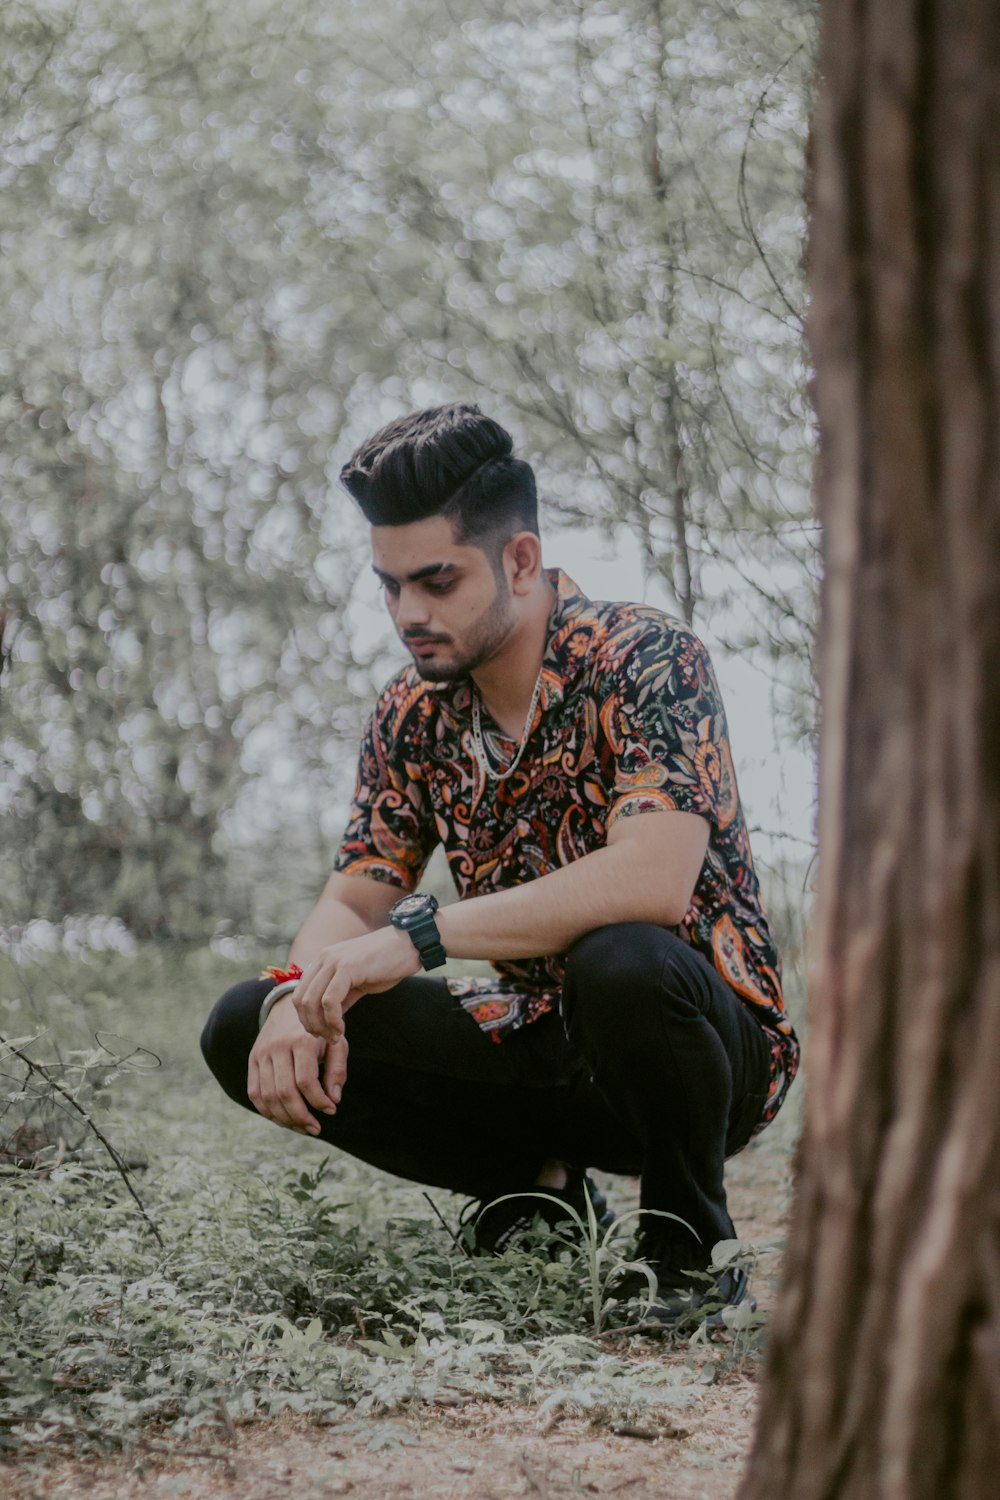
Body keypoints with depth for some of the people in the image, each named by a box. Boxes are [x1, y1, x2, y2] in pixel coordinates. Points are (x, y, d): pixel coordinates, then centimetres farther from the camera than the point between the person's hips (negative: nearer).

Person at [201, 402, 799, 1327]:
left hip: (713, 1035, -6)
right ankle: (539, 1188, 5)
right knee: (248, 1031, -7)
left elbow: (652, 879, -33)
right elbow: (355, 899, 3)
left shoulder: (644, 660, -19)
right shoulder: (414, 712, 2)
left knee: (623, 963, -41)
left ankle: (693, 1252, -12)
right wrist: (298, 996, -21)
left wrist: (424, 933, -34)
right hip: (546, 1043, 6)